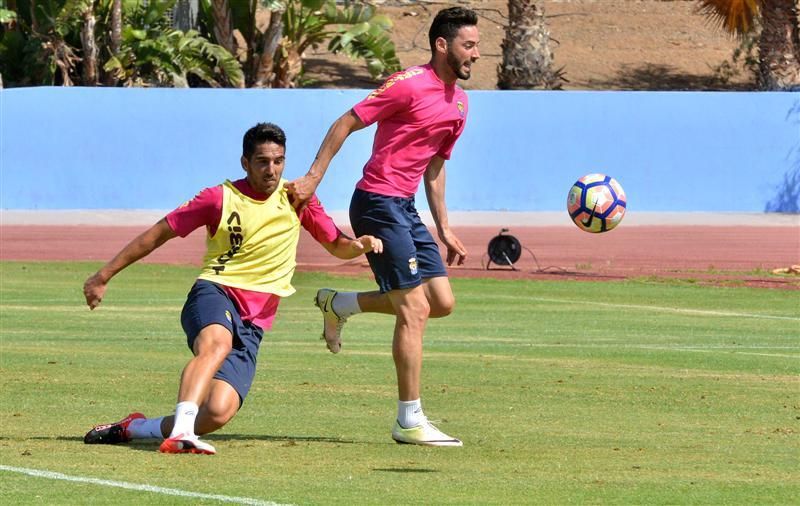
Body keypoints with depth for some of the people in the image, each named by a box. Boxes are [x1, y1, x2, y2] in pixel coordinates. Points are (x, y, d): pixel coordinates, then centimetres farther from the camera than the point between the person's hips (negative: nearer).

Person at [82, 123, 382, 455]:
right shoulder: (221, 198, 0)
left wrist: (359, 245, -8)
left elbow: (337, 246, 18)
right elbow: (159, 233, 5)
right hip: (215, 293, -3)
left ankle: (133, 429, 1)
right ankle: (181, 432, -56)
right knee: (217, 343, -42)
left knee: (219, 412, -19)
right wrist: (104, 276, 6)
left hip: (252, 323, 3)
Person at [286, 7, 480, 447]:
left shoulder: (459, 103, 14)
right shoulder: (410, 84, -13)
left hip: (405, 209, 9)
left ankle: (338, 304, 22)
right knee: (414, 310, -10)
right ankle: (410, 422, -5)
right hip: (378, 203, -9)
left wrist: (444, 230, 20)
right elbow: (346, 123, -11)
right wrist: (313, 178, -16)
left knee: (442, 302, 6)